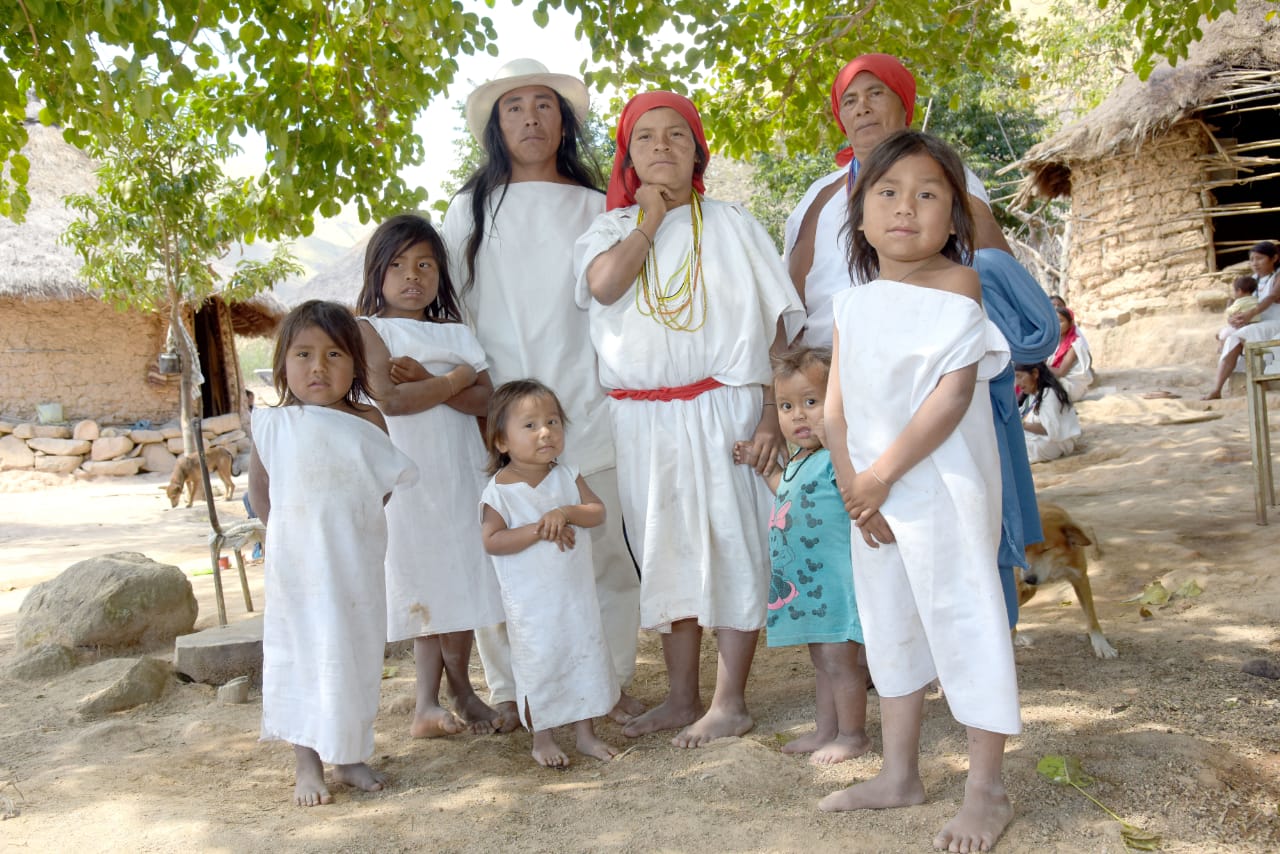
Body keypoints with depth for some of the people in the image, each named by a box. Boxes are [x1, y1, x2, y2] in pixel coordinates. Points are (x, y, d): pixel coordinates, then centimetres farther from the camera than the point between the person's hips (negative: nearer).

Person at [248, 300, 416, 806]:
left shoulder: (368, 422, -4)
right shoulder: (272, 425, -5)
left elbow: (388, 483, 6)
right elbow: (259, 487, 8)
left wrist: (351, 521, 0)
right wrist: (286, 530, 3)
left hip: (357, 562, 2)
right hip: (299, 565, -2)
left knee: (356, 655, 10)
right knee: (303, 656, 3)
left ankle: (349, 756, 24)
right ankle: (308, 766, 15)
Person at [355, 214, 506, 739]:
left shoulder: (456, 333, 16)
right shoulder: (370, 329, 1)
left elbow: (483, 399, 2)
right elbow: (388, 399, -15)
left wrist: (426, 380, -11)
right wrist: (453, 380, -5)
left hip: (461, 472, 5)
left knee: (460, 580, 5)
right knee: (425, 585, -3)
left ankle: (430, 705, 15)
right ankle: (458, 691, 6)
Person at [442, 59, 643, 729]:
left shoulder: (594, 209, 14)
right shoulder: (470, 210, 14)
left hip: (584, 409, 0)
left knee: (603, 548, 0)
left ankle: (612, 682, 15)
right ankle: (509, 691, 13)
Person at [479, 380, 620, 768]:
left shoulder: (566, 476, 1)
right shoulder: (499, 491, -12)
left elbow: (598, 512, -6)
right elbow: (492, 541, -18)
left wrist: (567, 512, -24)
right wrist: (538, 531, -25)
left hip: (576, 593, 4)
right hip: (531, 601, -4)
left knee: (587, 656, 11)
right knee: (538, 666, 4)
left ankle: (586, 732, 27)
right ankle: (542, 739, 23)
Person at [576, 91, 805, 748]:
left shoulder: (731, 226, 3)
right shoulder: (612, 229, 10)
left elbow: (775, 325, -1)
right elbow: (603, 284, -14)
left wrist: (771, 415, -10)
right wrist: (650, 218, -3)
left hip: (720, 409, -3)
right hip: (640, 418, 3)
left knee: (730, 547, 0)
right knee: (667, 553, 11)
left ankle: (730, 703, 10)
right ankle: (681, 697, 23)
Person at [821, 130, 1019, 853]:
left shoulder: (958, 285, -8)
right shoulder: (854, 304, 9)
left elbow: (954, 393, -17)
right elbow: (837, 406, 6)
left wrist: (881, 474, -17)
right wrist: (853, 483, -9)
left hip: (943, 488, -7)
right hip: (873, 495, 7)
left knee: (963, 621, -2)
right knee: (889, 625, 14)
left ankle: (987, 790, 12)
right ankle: (901, 774, 30)